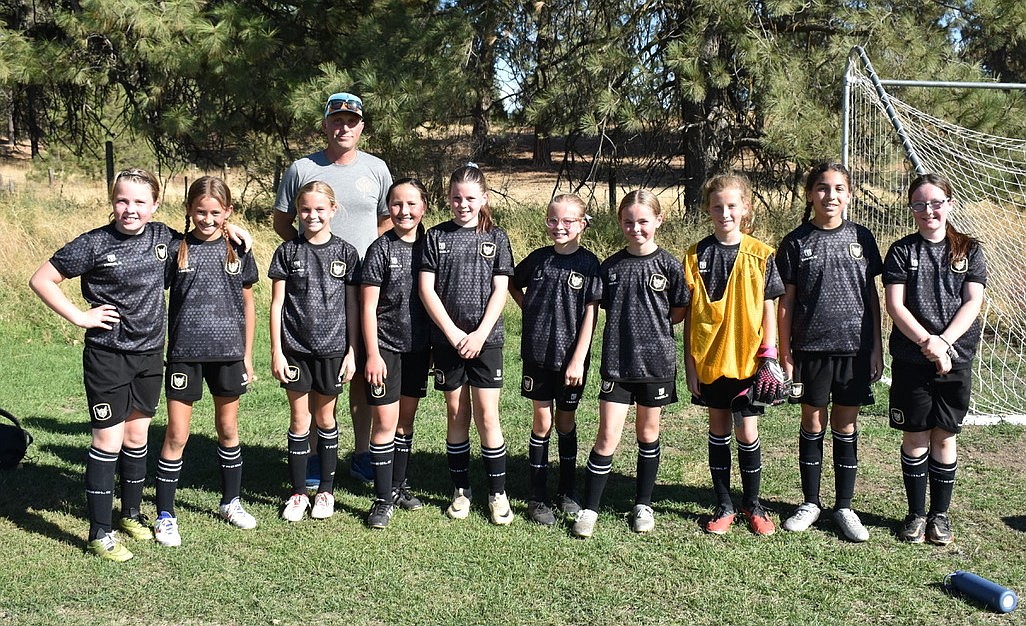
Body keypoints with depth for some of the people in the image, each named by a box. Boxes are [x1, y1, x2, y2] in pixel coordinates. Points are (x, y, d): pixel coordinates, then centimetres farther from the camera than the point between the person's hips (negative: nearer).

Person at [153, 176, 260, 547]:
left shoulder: (238, 251, 3)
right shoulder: (177, 249, -2)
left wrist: (247, 355, 8)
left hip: (227, 352, 2)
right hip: (184, 353, -2)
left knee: (228, 429, 14)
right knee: (176, 436, 2)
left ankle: (231, 501, 30)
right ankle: (164, 514, 12)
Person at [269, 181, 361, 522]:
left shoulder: (345, 252, 0)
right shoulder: (287, 252, 0)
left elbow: (352, 305, 2)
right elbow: (277, 304, 1)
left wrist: (352, 351, -1)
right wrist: (276, 351, -3)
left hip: (332, 348, 0)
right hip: (295, 348, 0)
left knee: (325, 417, 10)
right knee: (300, 419, 6)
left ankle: (326, 491, 22)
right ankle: (298, 493, 17)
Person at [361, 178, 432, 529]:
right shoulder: (381, 249, -8)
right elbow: (368, 307, -8)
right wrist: (372, 354, -12)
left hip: (418, 346, 4)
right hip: (385, 345, -4)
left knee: (406, 418, 14)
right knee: (385, 421, -4)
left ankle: (398, 484, 28)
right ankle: (383, 498, 5)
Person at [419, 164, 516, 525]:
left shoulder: (496, 238, 4)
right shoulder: (435, 237, 3)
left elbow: (500, 290, -1)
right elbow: (426, 290, -2)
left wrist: (480, 334, -11)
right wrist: (453, 333, -10)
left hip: (486, 339, -1)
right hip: (447, 339, 1)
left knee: (487, 416, -2)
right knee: (456, 414, 8)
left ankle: (497, 493, 8)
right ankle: (461, 491, 18)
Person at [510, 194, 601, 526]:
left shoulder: (588, 263, -6)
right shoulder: (538, 258, 2)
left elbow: (590, 315, -8)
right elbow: (513, 284, 21)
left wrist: (578, 360, -12)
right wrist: (530, 309, 5)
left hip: (571, 358, -2)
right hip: (537, 353, 2)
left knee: (566, 423, 10)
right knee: (542, 422, 5)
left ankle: (568, 492, 25)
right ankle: (538, 497, 12)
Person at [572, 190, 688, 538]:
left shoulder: (669, 266, -3)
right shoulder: (610, 267, 2)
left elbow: (679, 313, 4)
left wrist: (653, 325, 0)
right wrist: (634, 326, 2)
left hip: (656, 362, 0)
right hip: (617, 362, 0)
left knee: (648, 434, 12)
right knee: (607, 437, -2)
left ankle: (643, 505, 27)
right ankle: (589, 509, 7)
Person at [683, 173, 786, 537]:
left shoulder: (760, 255, -2)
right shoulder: (697, 255, 1)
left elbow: (768, 311, 1)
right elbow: (689, 314, 3)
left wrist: (769, 359, -6)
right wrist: (690, 363, 0)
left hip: (748, 360, -1)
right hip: (710, 360, 1)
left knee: (747, 433, 3)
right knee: (718, 430, 11)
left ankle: (752, 504, 21)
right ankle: (724, 506, 22)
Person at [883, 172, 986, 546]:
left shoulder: (969, 250, 6)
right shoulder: (902, 251, 2)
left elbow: (973, 303, -3)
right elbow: (894, 305, -6)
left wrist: (943, 342, -17)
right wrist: (927, 342, -19)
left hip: (956, 357, 1)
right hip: (910, 358, -1)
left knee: (944, 437, 7)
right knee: (915, 437, 4)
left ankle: (940, 514, 19)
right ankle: (916, 513, 17)